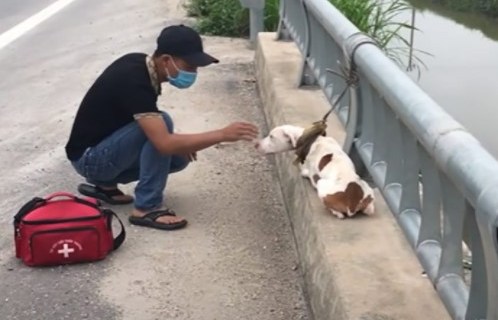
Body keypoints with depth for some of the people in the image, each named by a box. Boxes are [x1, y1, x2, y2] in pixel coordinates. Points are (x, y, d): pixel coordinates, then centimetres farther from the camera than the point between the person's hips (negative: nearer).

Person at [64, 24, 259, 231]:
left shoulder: (140, 64, -2)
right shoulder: (134, 81, -29)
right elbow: (165, 144, -37)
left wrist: (179, 143, 0)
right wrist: (222, 135, -36)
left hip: (107, 148, 9)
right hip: (89, 157, -9)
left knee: (180, 157, 2)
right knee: (162, 122, -27)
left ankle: (104, 184, 10)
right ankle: (146, 208, -19)